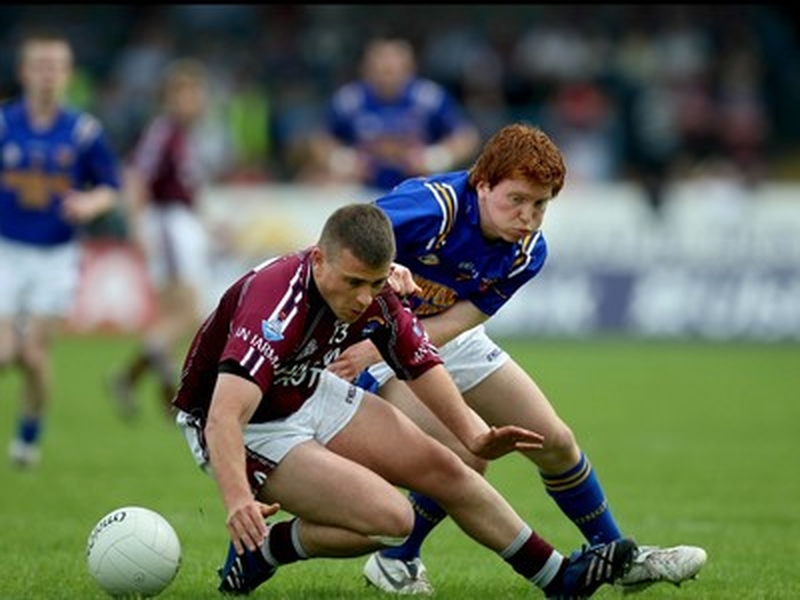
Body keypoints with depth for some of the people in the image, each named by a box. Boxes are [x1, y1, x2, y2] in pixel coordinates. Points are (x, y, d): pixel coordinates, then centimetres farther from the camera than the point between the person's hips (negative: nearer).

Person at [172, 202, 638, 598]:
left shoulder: (373, 293, -13)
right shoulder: (279, 304, -37)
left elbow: (420, 362, 4)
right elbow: (224, 415, -47)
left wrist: (474, 435, -11)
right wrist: (238, 502, -64)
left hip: (306, 394, 8)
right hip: (247, 432, -8)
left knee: (441, 468, 9)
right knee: (391, 517, -20)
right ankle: (261, 551, 0)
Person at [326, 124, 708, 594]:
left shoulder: (529, 252, -14)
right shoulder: (434, 209, -33)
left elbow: (452, 323, -21)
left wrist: (371, 352, -36)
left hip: (450, 339, 7)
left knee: (554, 441, 7)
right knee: (465, 455, -22)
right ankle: (395, 560, 1)